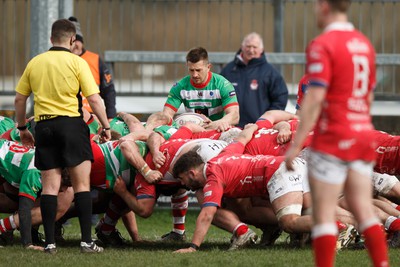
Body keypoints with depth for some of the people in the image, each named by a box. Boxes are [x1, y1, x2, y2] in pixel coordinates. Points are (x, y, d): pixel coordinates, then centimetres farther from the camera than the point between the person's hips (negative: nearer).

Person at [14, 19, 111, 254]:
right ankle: (87, 241, -3)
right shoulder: (77, 62, -3)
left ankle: (50, 242, 2)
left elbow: (19, 98, 12)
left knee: (50, 186, 5)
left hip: (43, 126, 3)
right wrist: (106, 127, 2)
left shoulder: (34, 63, 8)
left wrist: (23, 128, 23)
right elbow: (94, 98, -8)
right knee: (82, 183, 2)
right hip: (71, 123, -3)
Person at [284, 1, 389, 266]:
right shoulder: (364, 44, 13)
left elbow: (314, 99, -18)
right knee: (363, 211, 6)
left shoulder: (323, 45, -12)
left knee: (323, 214, -3)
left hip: (332, 139, -7)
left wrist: (296, 145, -16)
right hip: (363, 136, 7)